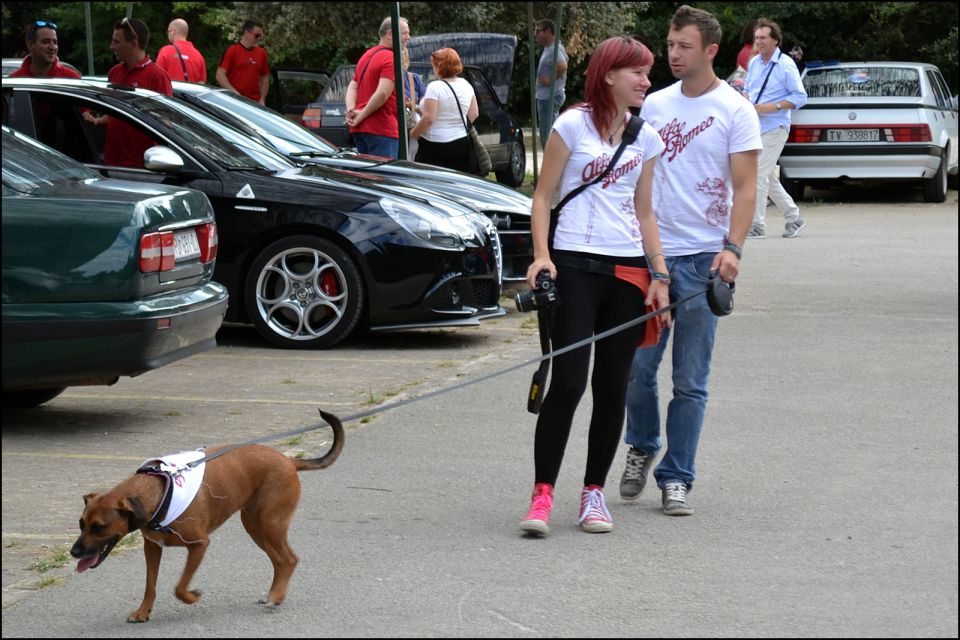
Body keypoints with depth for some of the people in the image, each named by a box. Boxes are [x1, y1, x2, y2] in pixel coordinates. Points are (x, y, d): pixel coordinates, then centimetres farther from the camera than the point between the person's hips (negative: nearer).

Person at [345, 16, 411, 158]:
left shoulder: (367, 55, 20)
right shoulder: (391, 58, -11)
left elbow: (352, 87, 15)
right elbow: (383, 93, -22)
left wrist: (351, 109, -1)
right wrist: (362, 115, -14)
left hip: (359, 129, 9)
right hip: (381, 129, -9)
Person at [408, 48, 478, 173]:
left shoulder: (435, 87, -14)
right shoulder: (466, 85, 7)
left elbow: (428, 118, -19)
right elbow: (474, 114, 12)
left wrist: (412, 134, -7)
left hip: (436, 147, -7)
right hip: (462, 143, 7)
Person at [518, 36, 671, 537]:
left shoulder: (645, 138, 12)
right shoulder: (573, 125, -1)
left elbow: (644, 213, 16)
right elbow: (543, 196, 0)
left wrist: (659, 275, 8)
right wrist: (541, 255, -13)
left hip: (627, 269, 5)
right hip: (575, 265, -5)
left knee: (612, 387, 6)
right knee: (568, 383, -11)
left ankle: (594, 492, 15)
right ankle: (542, 495, -7)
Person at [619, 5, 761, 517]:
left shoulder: (735, 110, -1)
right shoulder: (654, 106, 10)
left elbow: (745, 189, -5)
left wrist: (731, 248, -18)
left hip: (703, 258, -3)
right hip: (650, 253, 3)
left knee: (689, 380, 1)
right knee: (637, 364, 3)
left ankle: (676, 478, 8)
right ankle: (642, 448, 28)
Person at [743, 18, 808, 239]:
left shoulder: (786, 65, -10)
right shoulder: (754, 62, 10)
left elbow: (800, 97, -10)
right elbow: (747, 88, 25)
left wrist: (773, 107, -20)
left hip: (774, 128, -8)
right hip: (755, 128, 8)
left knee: (759, 174, -12)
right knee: (768, 177, 13)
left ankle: (757, 225, -8)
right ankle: (793, 217, 26)